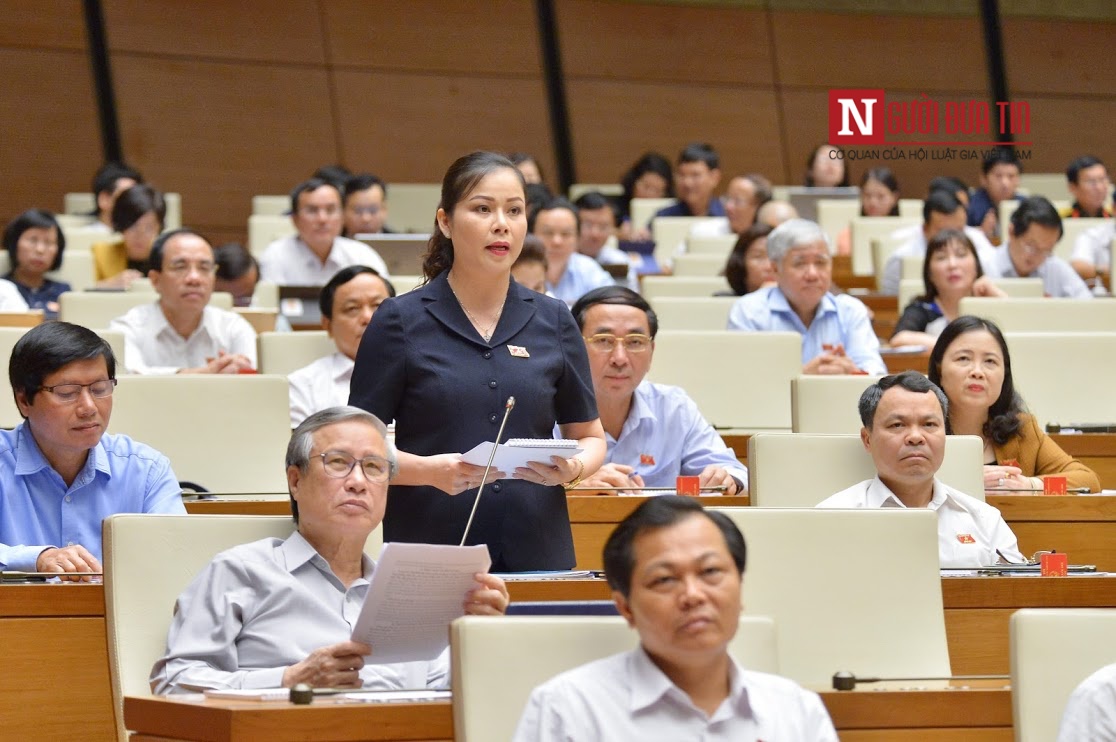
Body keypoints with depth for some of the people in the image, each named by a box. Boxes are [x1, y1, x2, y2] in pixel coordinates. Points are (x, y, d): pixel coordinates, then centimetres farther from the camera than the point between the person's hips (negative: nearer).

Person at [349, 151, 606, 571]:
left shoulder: (553, 322, 8)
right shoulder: (400, 321, 0)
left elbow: (589, 436, 14)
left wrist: (571, 468, -9)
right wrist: (431, 471, -19)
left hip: (537, 549, 3)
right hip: (430, 553, -3)